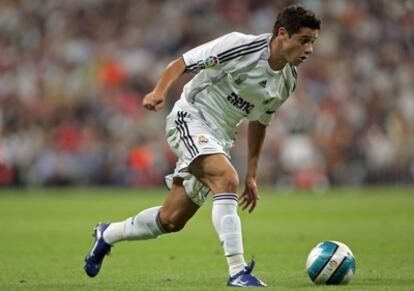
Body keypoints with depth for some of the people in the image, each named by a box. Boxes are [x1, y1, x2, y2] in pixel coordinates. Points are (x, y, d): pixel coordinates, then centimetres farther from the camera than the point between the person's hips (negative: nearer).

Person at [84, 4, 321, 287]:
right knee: (227, 179, -33)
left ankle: (108, 234, 34)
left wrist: (252, 175, 17)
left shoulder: (288, 81, 3)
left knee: (172, 220, 8)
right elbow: (182, 63, -12)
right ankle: (238, 271, -34)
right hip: (190, 118, -7)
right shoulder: (241, 45, -18)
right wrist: (160, 91, -30)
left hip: (220, 138, 7)